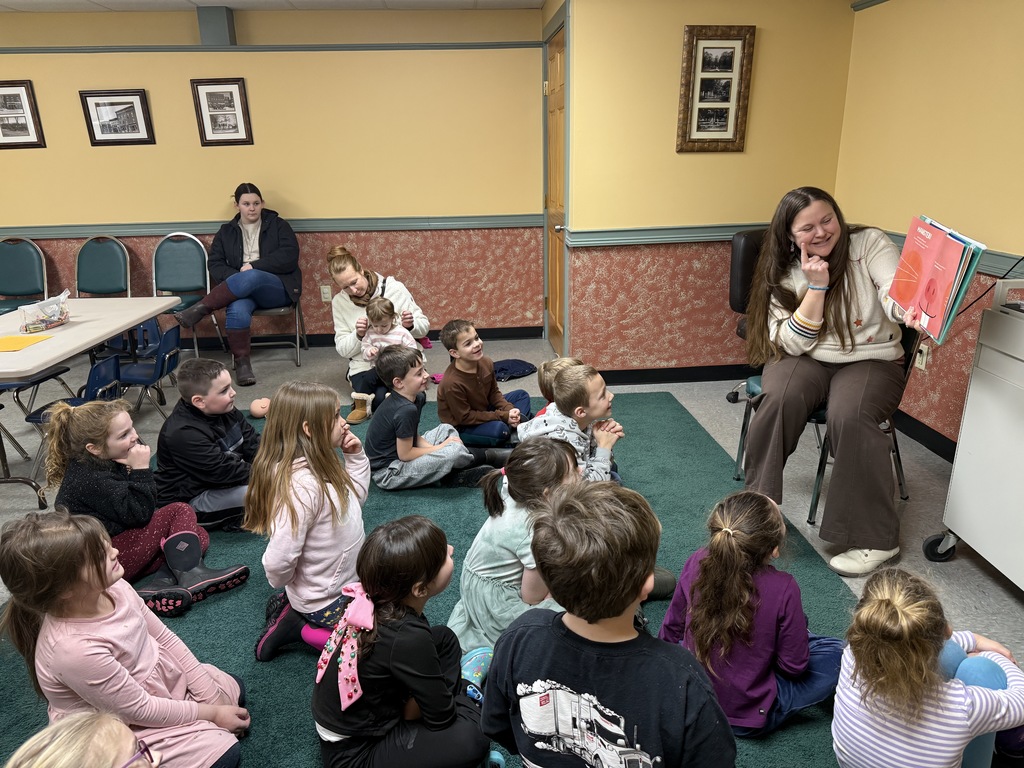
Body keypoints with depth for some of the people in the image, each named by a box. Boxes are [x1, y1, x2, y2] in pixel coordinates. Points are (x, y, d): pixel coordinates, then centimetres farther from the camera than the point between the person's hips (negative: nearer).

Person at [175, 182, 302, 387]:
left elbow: (289, 256, -4)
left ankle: (199, 310, -33)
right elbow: (215, 264, 10)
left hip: (278, 288, -2)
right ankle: (241, 363, -28)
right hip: (244, 289, 2)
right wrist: (236, 278, -11)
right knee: (237, 310, -36)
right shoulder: (226, 232, 18)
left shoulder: (278, 225, 10)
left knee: (250, 277, -38)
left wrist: (254, 266, -13)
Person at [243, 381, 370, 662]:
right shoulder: (302, 485, -32)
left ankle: (290, 606, 18)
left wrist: (356, 458, -2)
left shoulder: (319, 465, -3)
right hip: (328, 603, -9)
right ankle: (301, 628, 1)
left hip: (346, 582, 9)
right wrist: (290, 589, -11)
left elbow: (355, 499, 13)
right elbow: (278, 563, -33)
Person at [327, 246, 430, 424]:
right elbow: (342, 350, -1)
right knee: (382, 401, -29)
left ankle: (364, 398, -2)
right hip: (364, 367, 0)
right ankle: (364, 402, 3)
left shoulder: (394, 288, -7)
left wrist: (411, 325, -22)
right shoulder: (339, 302, -1)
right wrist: (358, 335, -21)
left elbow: (424, 326, 1)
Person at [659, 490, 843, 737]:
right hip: (749, 719, -4)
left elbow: (672, 629, -2)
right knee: (835, 651, 10)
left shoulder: (696, 563, -17)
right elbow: (794, 665, -14)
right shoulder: (782, 589, -28)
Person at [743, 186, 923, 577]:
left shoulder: (869, 243, -4)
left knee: (850, 415, -33)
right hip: (807, 359, 2)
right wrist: (817, 285, -18)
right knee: (778, 400, -32)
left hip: (872, 360, -1)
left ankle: (876, 538, -16)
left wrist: (911, 311, -47)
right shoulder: (785, 274, 0)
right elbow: (794, 343, -8)